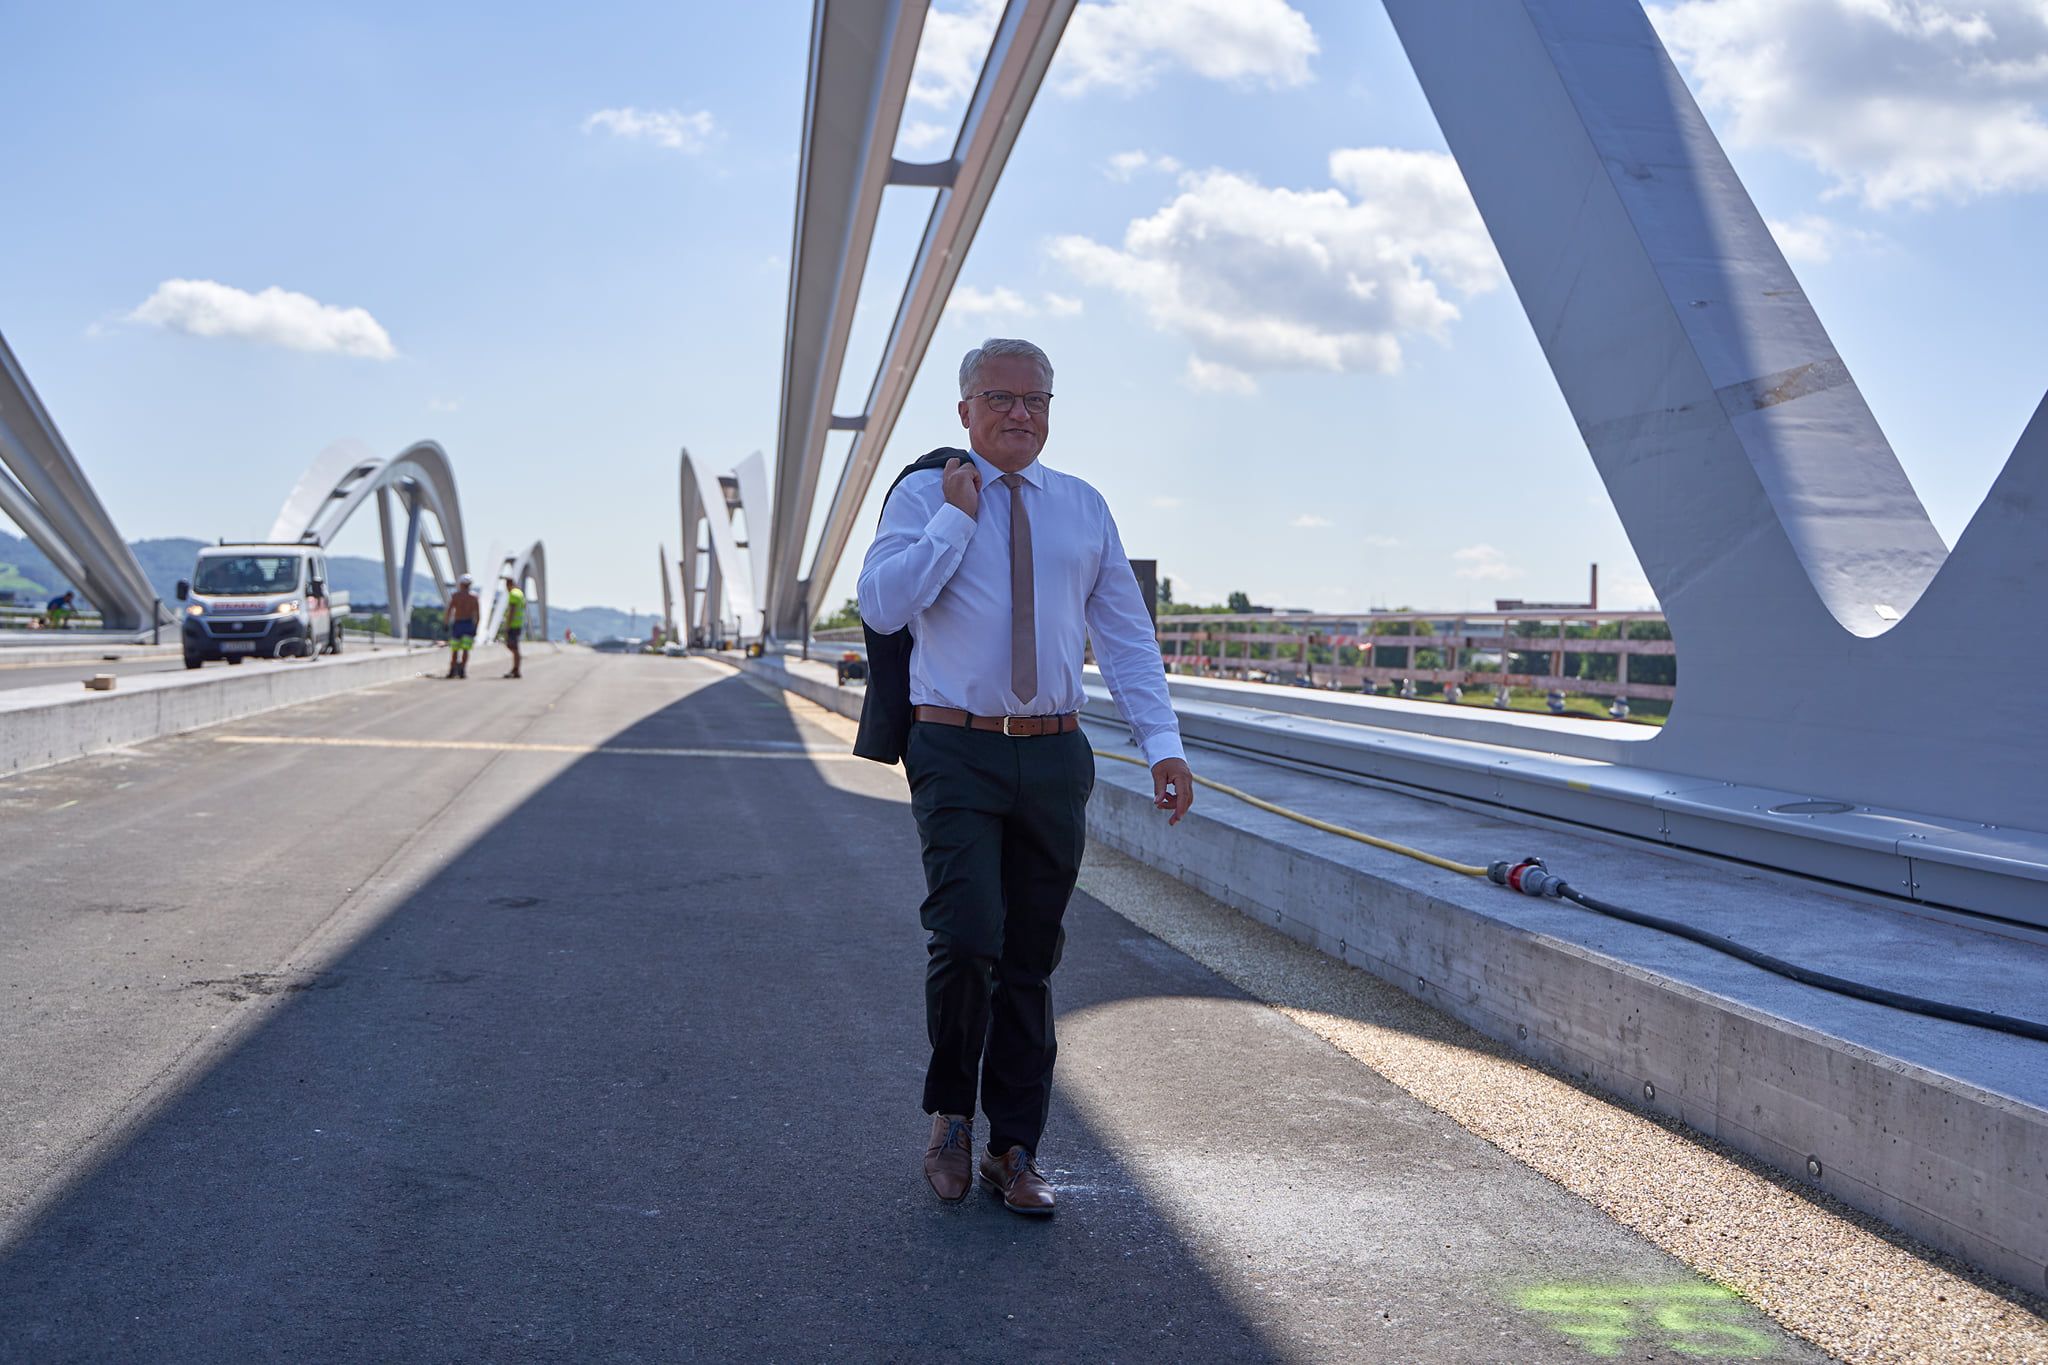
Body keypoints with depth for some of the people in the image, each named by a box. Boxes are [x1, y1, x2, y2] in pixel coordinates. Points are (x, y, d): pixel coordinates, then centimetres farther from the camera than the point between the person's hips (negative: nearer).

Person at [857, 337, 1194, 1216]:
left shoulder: (1084, 508, 12)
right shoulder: (924, 495, 4)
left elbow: (1126, 634, 9)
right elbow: (881, 606, -11)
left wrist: (1162, 742, -2)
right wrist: (958, 517, -10)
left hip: (1055, 756, 3)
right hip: (956, 754, -3)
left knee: (1031, 961, 8)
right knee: (967, 938, -16)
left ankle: (1014, 1150, 19)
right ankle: (951, 1113, 11)